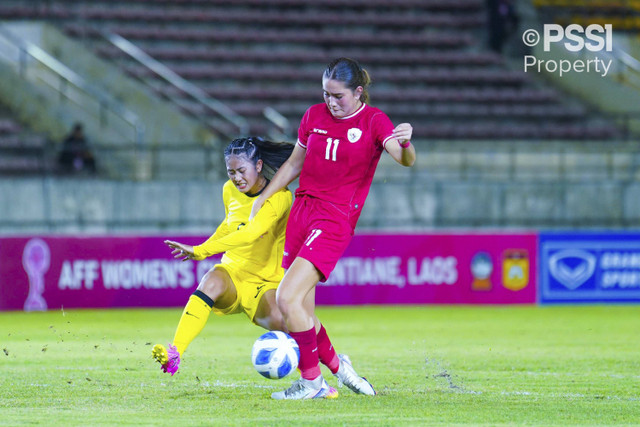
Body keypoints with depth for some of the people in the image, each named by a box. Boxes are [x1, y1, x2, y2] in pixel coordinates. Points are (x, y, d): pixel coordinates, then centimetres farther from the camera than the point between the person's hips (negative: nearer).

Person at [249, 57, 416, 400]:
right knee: (302, 312, 4)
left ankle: (311, 382, -5)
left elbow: (405, 159, -22)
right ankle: (336, 366, 29)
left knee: (287, 298, -18)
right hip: (301, 212, 6)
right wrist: (263, 197, 17)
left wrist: (405, 143, -44)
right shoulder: (315, 116, 9)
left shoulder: (373, 121, -5)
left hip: (335, 220, -6)